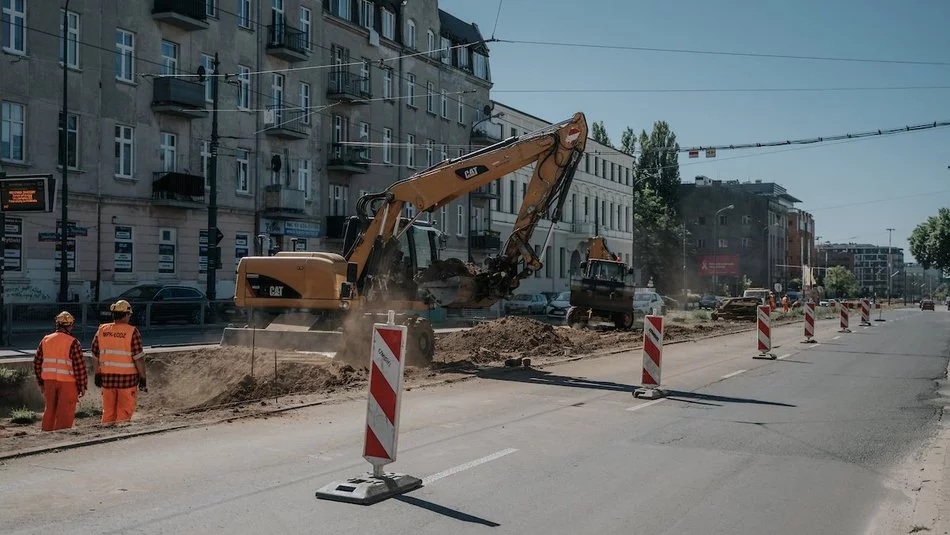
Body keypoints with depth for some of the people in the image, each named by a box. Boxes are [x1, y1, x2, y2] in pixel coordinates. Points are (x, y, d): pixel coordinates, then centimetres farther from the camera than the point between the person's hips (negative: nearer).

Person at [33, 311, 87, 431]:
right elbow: (79, 366, -12)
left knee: (49, 410, 18)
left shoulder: (45, 340, 5)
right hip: (67, 381, -5)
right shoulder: (73, 343, -11)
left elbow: (37, 362, 10)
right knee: (65, 413, 2)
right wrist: (82, 386, -4)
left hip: (49, 380, 5)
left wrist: (41, 382, 19)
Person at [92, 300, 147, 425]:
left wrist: (97, 374, 17)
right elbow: (138, 358, -12)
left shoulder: (102, 330, 3)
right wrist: (143, 378, -6)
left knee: (108, 411, 15)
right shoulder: (132, 331, -11)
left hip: (106, 377, 4)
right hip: (127, 378, -4)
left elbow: (95, 356, 8)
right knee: (125, 411, 5)